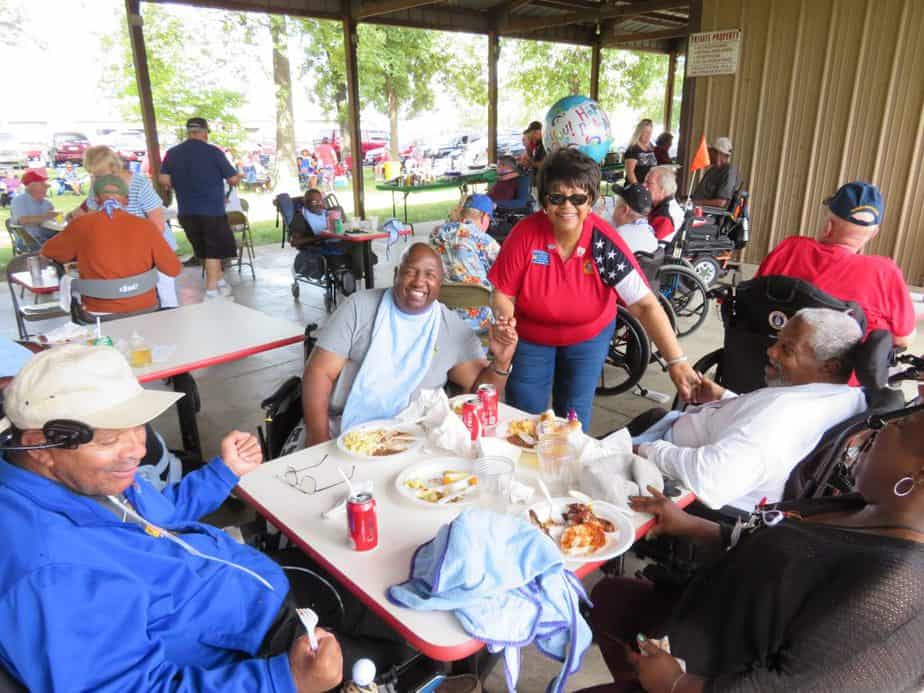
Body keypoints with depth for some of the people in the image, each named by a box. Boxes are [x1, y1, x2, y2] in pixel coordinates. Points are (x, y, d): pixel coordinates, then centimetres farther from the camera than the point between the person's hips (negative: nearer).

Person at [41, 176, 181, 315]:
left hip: (99, 312, 0)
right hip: (144, 309, 0)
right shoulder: (146, 227, -6)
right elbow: (174, 269, -1)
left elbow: (48, 252, 13)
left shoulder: (81, 225, -5)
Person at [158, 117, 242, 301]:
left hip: (187, 212, 4)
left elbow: (163, 179, 0)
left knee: (205, 250, 18)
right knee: (214, 251, 5)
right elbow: (233, 179, -6)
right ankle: (211, 291, 3)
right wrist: (238, 176, 16)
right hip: (212, 210, -4)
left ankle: (220, 282, 28)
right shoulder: (213, 152, -9)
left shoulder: (172, 153, 3)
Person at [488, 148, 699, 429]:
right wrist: (506, 321, -36)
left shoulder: (605, 242, -23)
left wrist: (677, 362, -34)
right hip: (529, 337, 0)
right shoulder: (525, 234, -23)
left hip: (589, 336, 0)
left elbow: (645, 305, -25)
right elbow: (502, 294, -13)